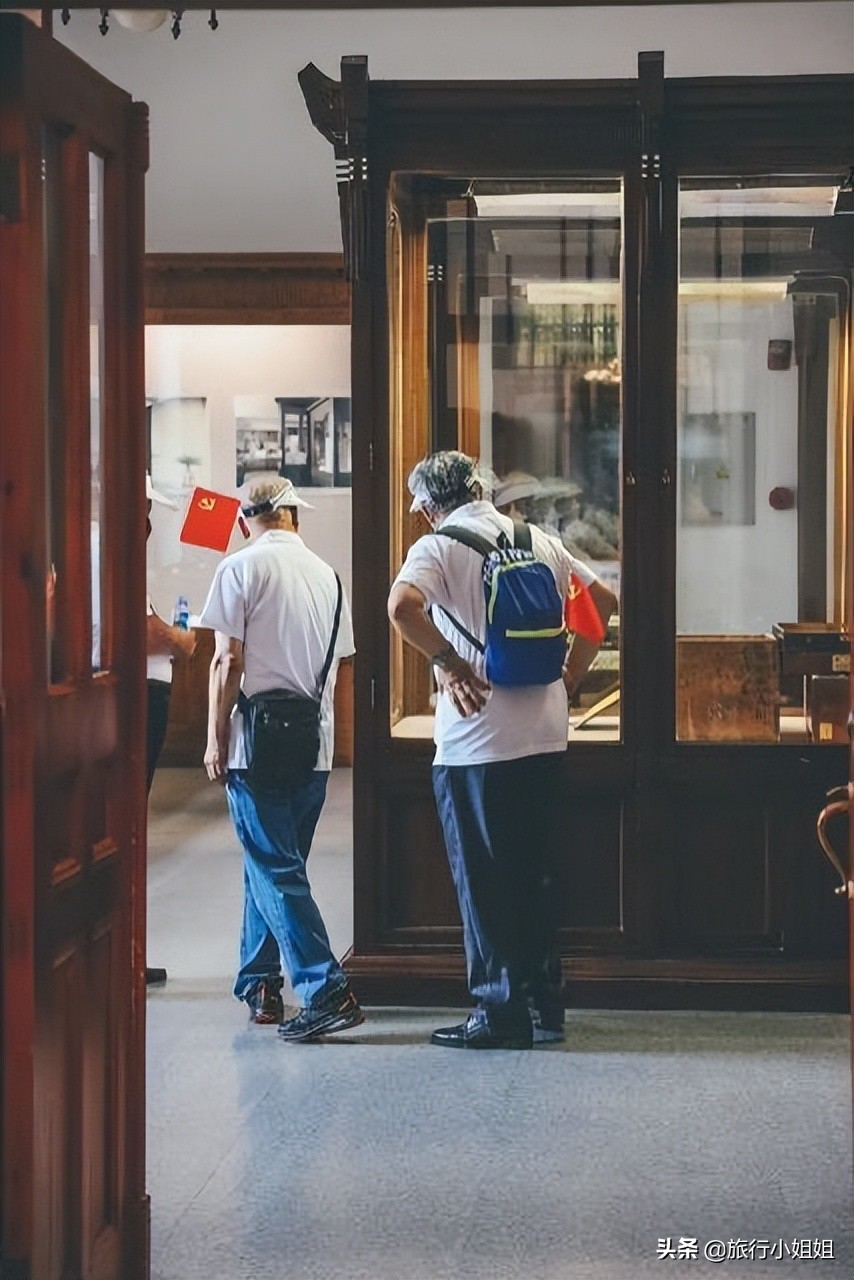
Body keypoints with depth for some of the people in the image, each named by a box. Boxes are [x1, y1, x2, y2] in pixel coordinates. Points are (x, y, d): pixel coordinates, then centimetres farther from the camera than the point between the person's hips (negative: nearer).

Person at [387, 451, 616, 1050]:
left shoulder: (439, 547, -7)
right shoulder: (541, 542, 10)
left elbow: (403, 605, -26)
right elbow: (603, 600, 14)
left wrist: (452, 666, -14)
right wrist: (567, 679, 13)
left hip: (476, 739, -6)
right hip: (545, 732, 6)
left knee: (483, 880, 3)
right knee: (533, 870, 15)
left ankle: (502, 1015, 6)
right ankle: (545, 1005, 19)